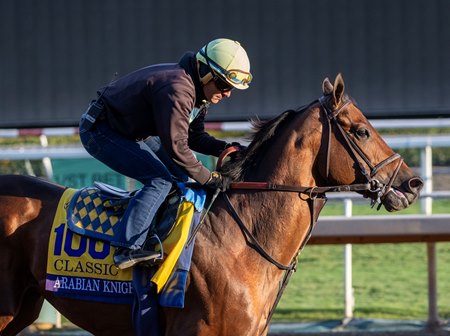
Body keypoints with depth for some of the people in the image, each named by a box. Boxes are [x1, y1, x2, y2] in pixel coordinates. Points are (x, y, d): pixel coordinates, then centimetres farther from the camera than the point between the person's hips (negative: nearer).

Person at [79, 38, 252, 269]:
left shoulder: (199, 93, 1)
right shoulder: (177, 90, -31)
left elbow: (195, 137, 9)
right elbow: (176, 146, -32)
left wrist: (227, 149, -8)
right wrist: (208, 178, -25)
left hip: (133, 132, 11)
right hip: (100, 132, -11)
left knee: (179, 175, 12)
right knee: (160, 179, -21)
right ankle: (127, 248, -28)